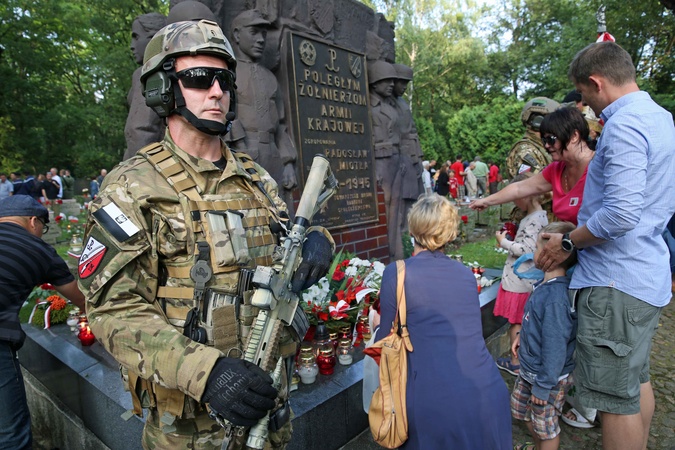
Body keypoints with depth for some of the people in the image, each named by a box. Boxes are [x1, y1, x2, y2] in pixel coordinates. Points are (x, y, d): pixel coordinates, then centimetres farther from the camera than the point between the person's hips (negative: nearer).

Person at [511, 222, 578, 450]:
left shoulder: (556, 298, -33)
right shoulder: (546, 285, -3)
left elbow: (554, 347, -29)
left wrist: (543, 386, -21)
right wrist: (522, 335, 13)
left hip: (548, 377, -10)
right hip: (528, 369, 10)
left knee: (545, 423, 14)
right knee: (521, 407, 28)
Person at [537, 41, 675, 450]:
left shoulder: (623, 126, -19)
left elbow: (621, 215, -28)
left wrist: (567, 242, -12)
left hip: (617, 281, -10)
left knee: (616, 398, 3)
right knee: (637, 380, 23)